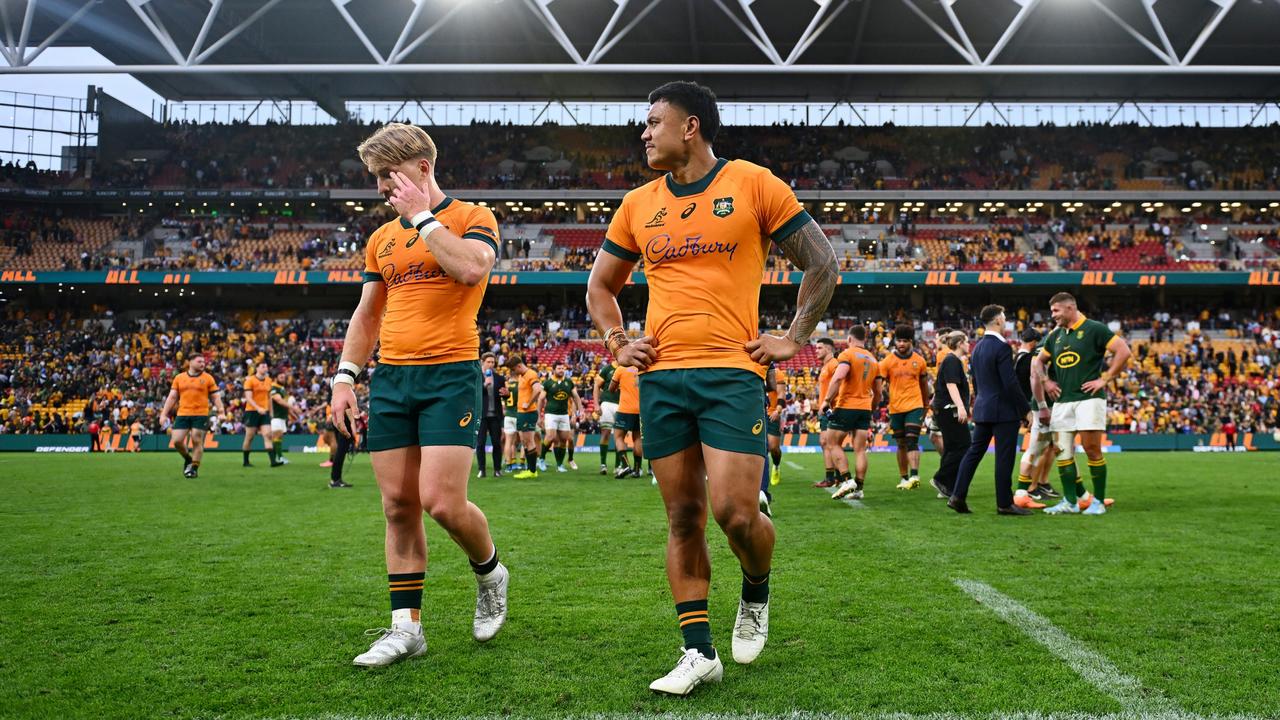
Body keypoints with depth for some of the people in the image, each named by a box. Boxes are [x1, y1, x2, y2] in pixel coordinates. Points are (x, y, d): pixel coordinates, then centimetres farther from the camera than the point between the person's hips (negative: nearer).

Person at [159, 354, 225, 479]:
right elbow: (172, 397, 11)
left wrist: (221, 410, -11)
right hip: (182, 414, 2)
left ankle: (194, 468, 9)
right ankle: (188, 459, 23)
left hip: (201, 415, -2)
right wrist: (164, 414, 5)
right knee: (177, 441, -4)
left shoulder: (208, 378, 5)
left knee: (197, 441, -3)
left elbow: (216, 397, 4)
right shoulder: (179, 378, 10)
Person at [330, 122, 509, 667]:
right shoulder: (381, 238, 18)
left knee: (442, 502, -13)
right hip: (389, 378, 6)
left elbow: (471, 268, -20)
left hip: (451, 375, -6)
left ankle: (490, 573, 17)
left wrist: (422, 216, -10)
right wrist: (345, 377, 10)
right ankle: (406, 626, 11)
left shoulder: (472, 217, 1)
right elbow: (366, 315, 21)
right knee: (398, 506, 3)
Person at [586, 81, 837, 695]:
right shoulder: (638, 205, 13)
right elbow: (600, 285, 25)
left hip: (731, 372, -4)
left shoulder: (753, 184, 1)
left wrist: (793, 339, 0)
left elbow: (822, 263, 6)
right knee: (683, 517, 5)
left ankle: (756, 595, 21)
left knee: (734, 511, -12)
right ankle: (698, 652, 14)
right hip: (661, 377, 4)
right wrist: (616, 342, 9)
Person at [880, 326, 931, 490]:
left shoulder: (919, 361, 4)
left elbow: (924, 384, 15)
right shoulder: (888, 361, 0)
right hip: (896, 408, 1)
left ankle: (914, 476, -22)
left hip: (914, 406, -1)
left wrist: (926, 407, 20)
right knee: (901, 444, 10)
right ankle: (904, 478, 18)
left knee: (912, 441, -13)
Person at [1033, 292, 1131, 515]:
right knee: (1062, 451, 3)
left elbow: (1124, 351, -11)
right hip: (1062, 401, 6)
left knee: (1092, 449, -5)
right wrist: (1045, 381, 11)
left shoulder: (1094, 329, -5)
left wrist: (1104, 379, -12)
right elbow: (1038, 361, 27)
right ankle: (1071, 501, 10)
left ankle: (1099, 501, 5)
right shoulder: (1055, 335, 15)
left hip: (1089, 398, -6)